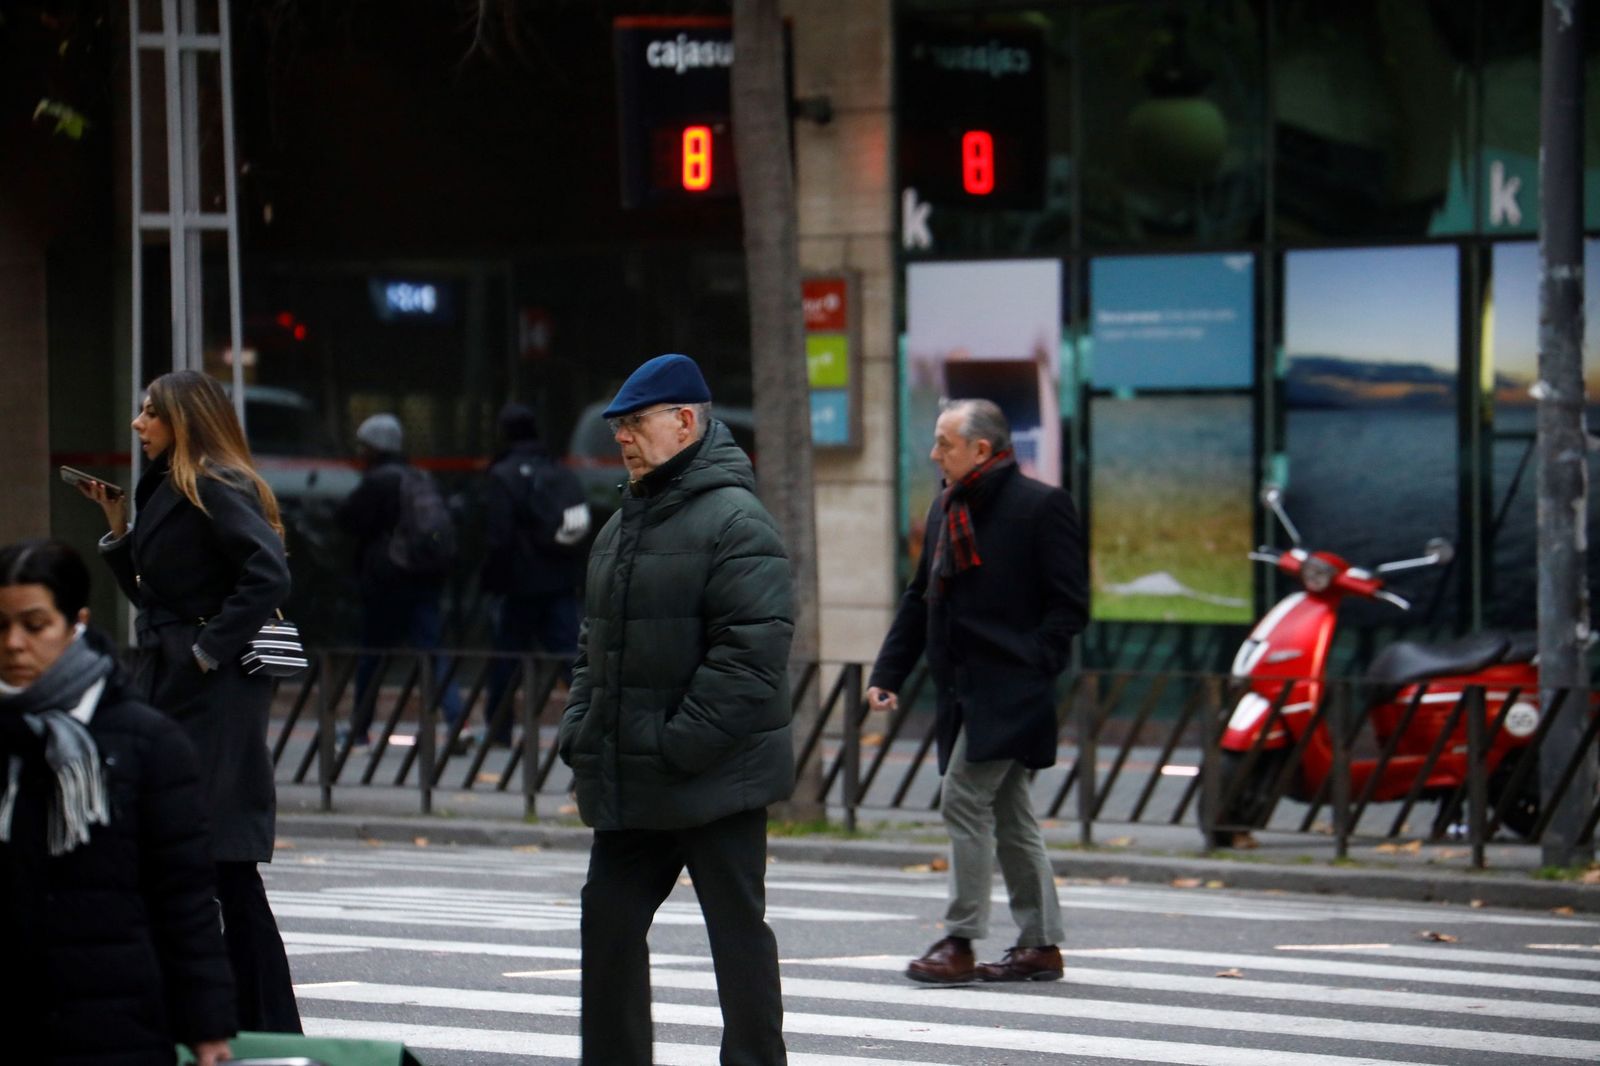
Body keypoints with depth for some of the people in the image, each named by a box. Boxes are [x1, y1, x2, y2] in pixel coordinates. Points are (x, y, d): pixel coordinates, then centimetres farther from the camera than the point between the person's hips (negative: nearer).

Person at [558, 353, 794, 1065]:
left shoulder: (734, 521, -13)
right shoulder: (623, 525, 16)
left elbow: (751, 653, -20)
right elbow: (595, 641, 24)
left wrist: (680, 746, -21)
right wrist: (580, 732, 9)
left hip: (715, 785, -9)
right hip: (628, 787, 9)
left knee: (737, 932, 0)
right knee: (608, 924, 10)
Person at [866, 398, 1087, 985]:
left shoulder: (1040, 506, -9)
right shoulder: (946, 508, 16)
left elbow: (1067, 606, -10)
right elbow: (920, 599, 20)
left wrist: (1029, 669, -18)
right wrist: (887, 673, 12)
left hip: (1009, 691, -8)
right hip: (964, 692, 8)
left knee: (964, 802, -11)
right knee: (1007, 814, 11)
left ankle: (959, 942, -7)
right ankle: (1040, 943, 16)